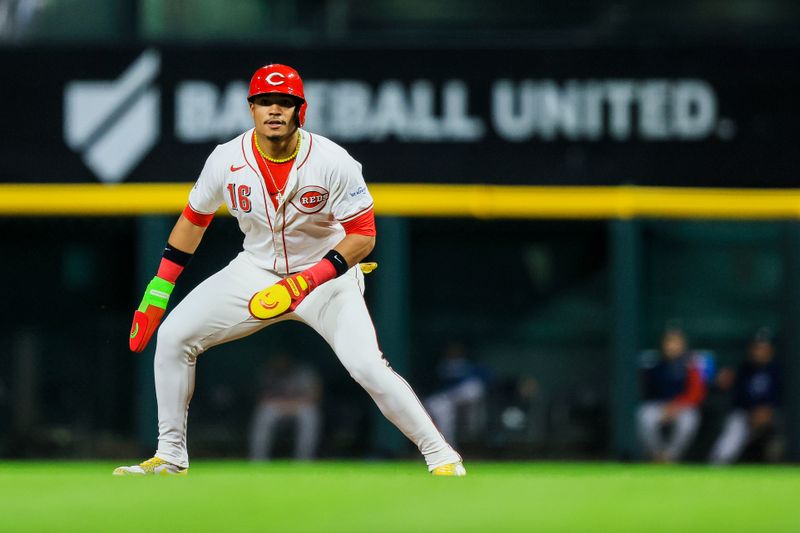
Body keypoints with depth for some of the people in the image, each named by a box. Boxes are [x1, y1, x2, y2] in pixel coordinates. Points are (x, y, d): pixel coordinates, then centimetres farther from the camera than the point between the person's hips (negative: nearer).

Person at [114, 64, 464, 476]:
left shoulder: (333, 162, -22)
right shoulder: (227, 160, -13)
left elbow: (363, 235, -18)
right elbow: (194, 220, 3)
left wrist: (309, 280, -32)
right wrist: (159, 289, 3)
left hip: (327, 274, -4)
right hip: (256, 270, 4)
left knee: (367, 366, -23)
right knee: (173, 335, -8)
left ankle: (442, 457, -9)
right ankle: (170, 458, 6)